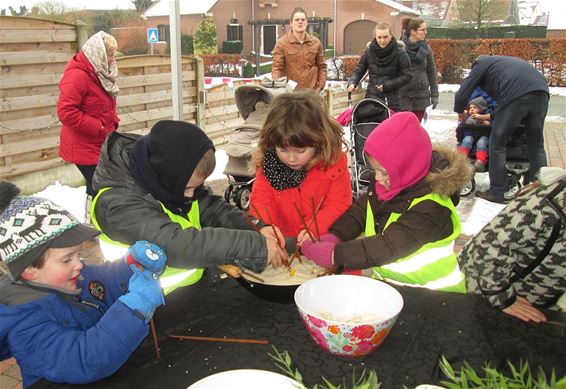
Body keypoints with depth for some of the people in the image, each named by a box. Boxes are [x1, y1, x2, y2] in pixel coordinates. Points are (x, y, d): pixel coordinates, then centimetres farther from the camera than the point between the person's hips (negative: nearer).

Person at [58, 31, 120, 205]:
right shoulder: (77, 76, -20)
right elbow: (66, 112, -25)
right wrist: (98, 127, -22)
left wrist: (113, 122, 5)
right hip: (84, 147, -9)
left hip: (100, 144, 9)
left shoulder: (98, 73, 9)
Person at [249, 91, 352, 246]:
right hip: (282, 240, 2)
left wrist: (315, 229, -24)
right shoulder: (268, 163, -4)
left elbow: (338, 204, -9)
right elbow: (261, 198, -5)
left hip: (324, 242, -1)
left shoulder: (333, 161, -10)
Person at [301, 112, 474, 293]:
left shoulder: (430, 205, -22)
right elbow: (359, 212, 2)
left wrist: (334, 254, -26)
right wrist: (333, 238, -15)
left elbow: (388, 247, -26)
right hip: (386, 281, 6)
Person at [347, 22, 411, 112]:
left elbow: (406, 76, -3)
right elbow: (359, 71, 9)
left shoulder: (399, 53, -5)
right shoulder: (369, 51, 2)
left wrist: (387, 85, -12)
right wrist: (352, 83, -11)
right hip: (371, 98, 2)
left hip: (391, 102, -2)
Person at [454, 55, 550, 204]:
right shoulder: (505, 60, 40)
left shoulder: (481, 63, 22)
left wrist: (460, 111, 33)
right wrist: (490, 117, 41)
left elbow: (461, 95, 15)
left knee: (498, 143, 7)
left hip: (516, 95, -6)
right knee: (536, 144, 17)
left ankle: (497, 192, 11)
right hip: (541, 92, 6)